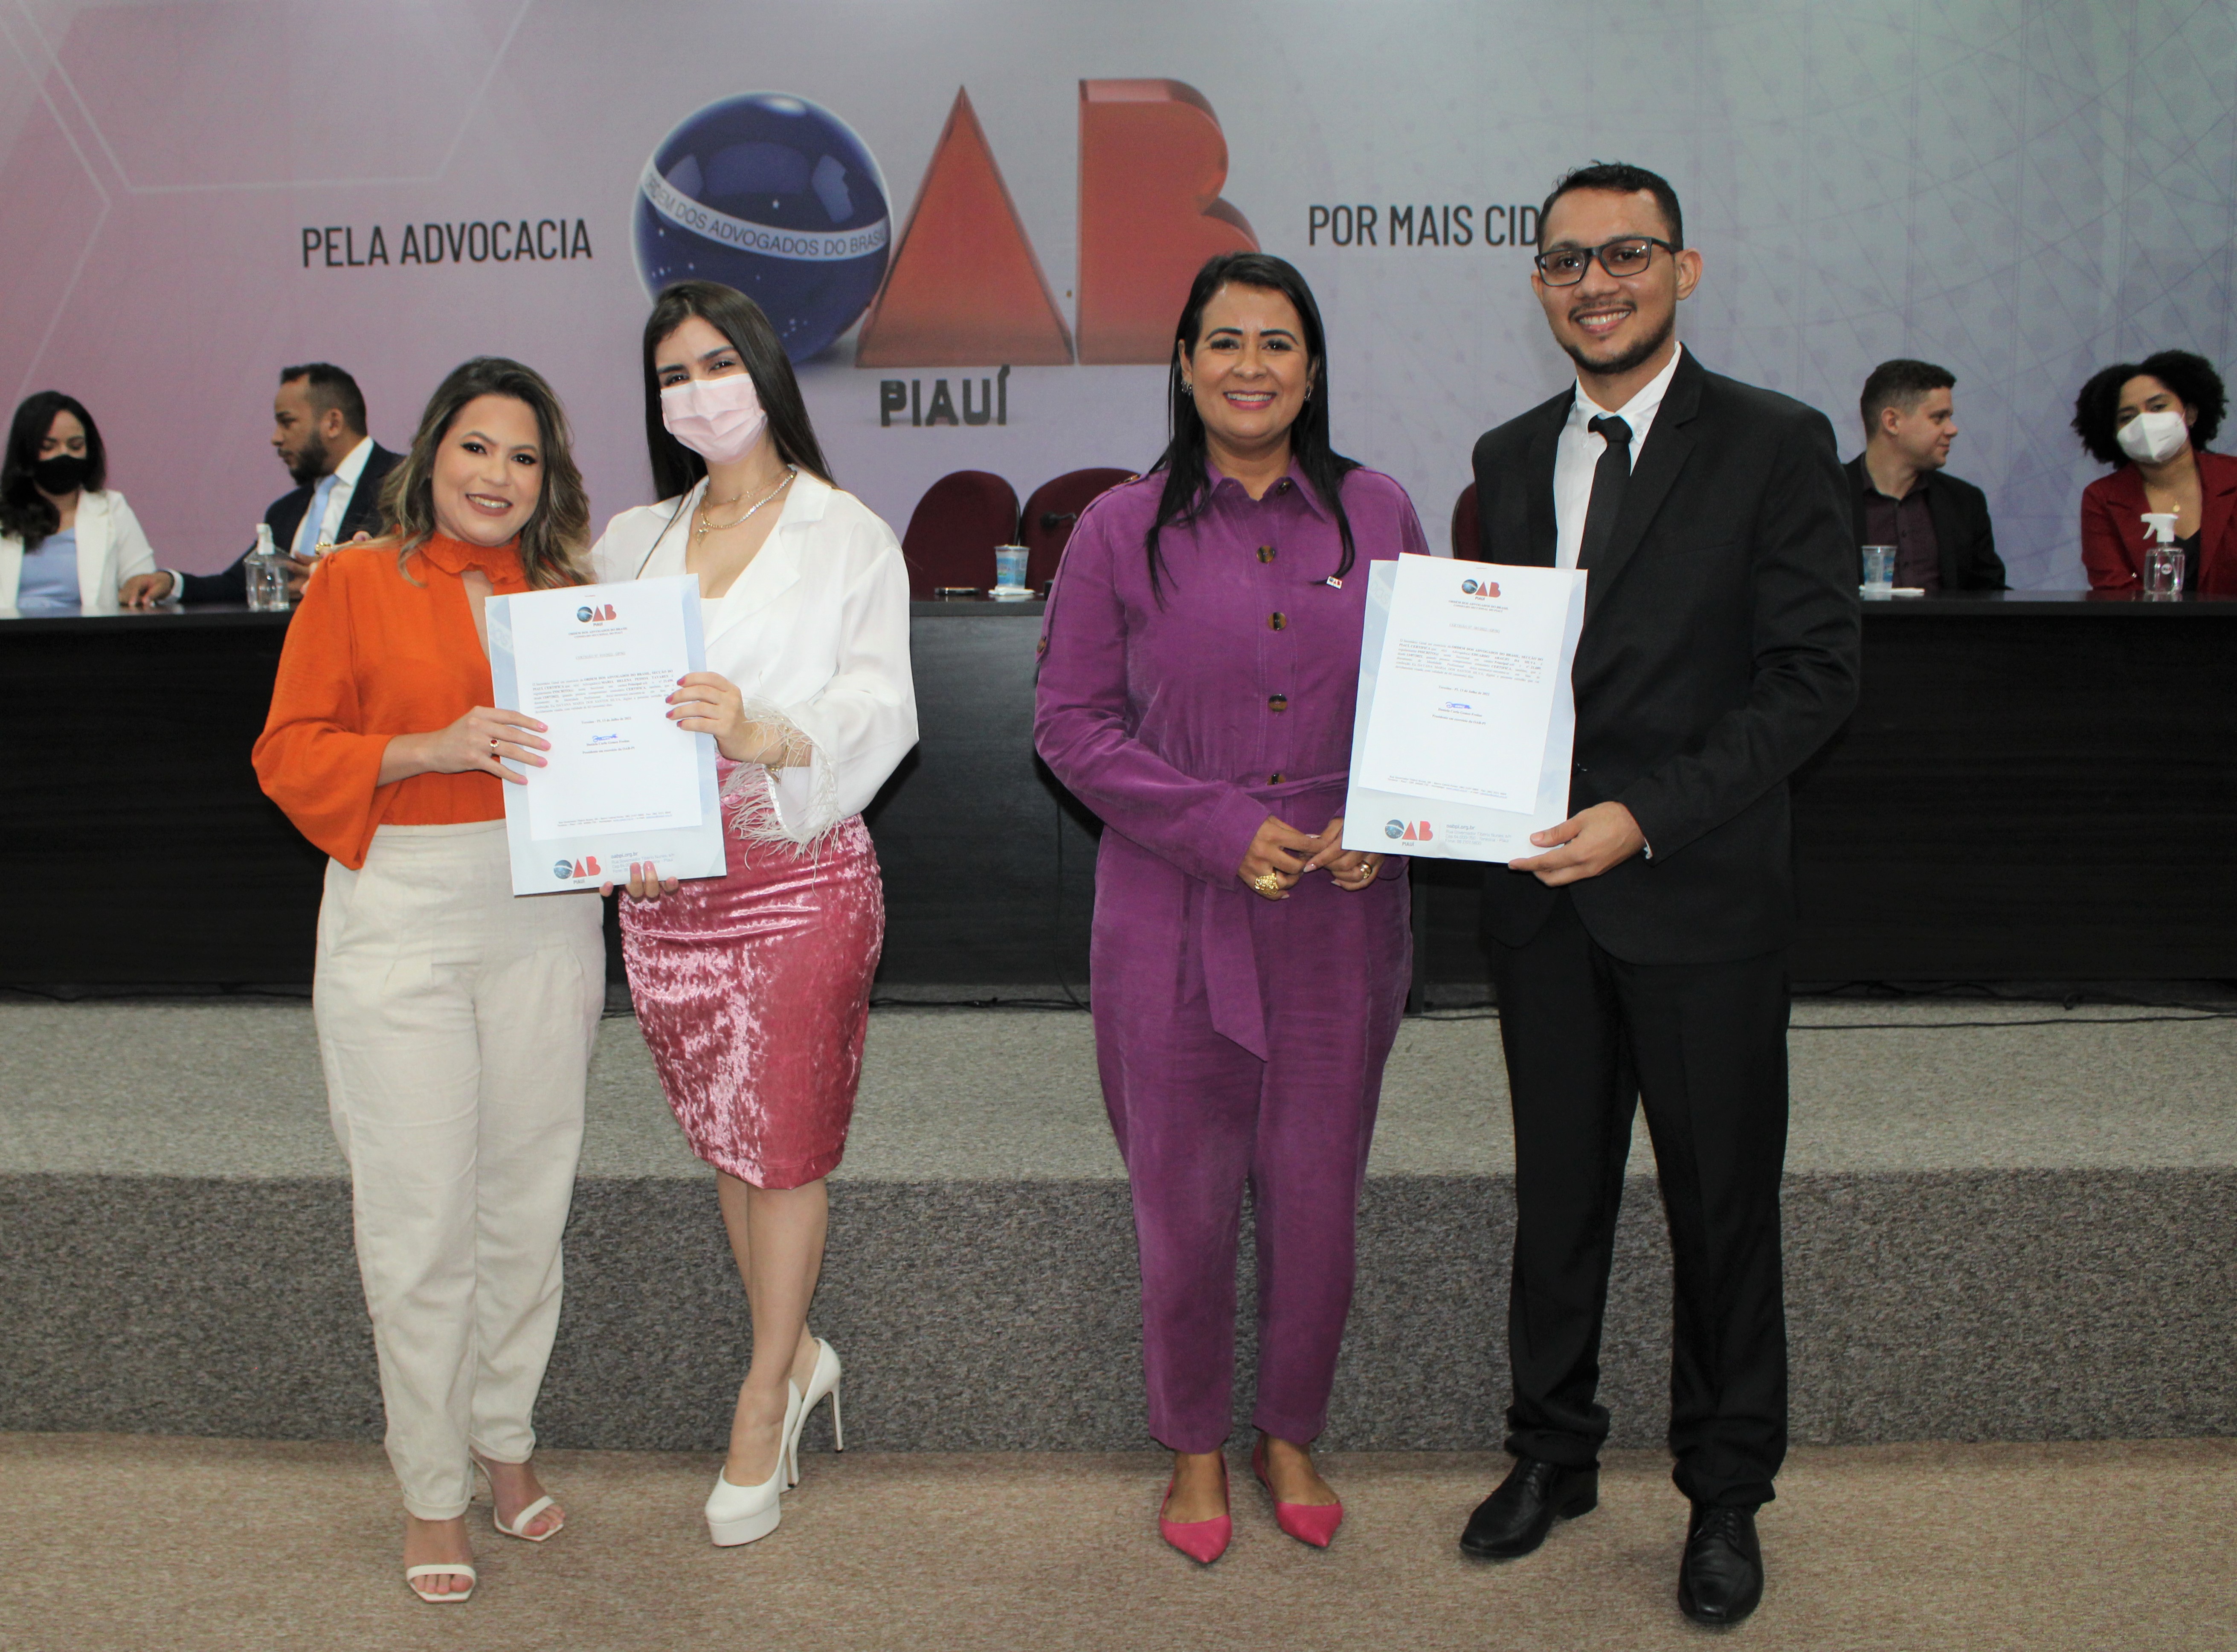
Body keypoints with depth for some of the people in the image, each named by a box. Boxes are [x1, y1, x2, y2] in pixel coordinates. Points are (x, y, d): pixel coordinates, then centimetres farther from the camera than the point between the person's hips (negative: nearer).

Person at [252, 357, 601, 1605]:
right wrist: (435, 748, -16)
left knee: (527, 1202, 10)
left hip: (545, 920, 3)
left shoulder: (565, 592, 11)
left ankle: (508, 1438, 29)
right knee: (420, 1219, 1)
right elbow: (291, 754, -2)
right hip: (400, 926, -3)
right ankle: (433, 1489, 17)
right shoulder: (357, 583, 2)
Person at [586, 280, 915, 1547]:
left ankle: (764, 1398, 18)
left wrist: (766, 735, -29)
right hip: (662, 884, 5)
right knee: (723, 1134, 12)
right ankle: (799, 1353, 31)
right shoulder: (632, 540, 15)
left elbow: (880, 707, -10)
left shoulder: (850, 537, 1)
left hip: (799, 875, -4)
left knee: (787, 1143, 2)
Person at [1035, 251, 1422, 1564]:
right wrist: (1220, 826, -13)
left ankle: (1292, 1435, 35)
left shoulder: (1378, 515, 5)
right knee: (1185, 1203, 8)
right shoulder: (1123, 530, 0)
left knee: (1318, 1198, 11)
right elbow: (1072, 720, -2)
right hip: (1174, 916, -1)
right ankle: (1195, 1447, 31)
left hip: (1340, 915, 2)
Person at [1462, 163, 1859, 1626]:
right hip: (1541, 896, 4)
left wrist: (1647, 817, -20)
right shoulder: (1510, 456, 10)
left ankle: (1727, 1494, 29)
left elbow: (1814, 677, -11)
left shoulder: (1777, 446, -6)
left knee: (1723, 1204, 10)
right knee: (1557, 1191, 15)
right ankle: (1554, 1450, 34)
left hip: (1703, 893, -4)